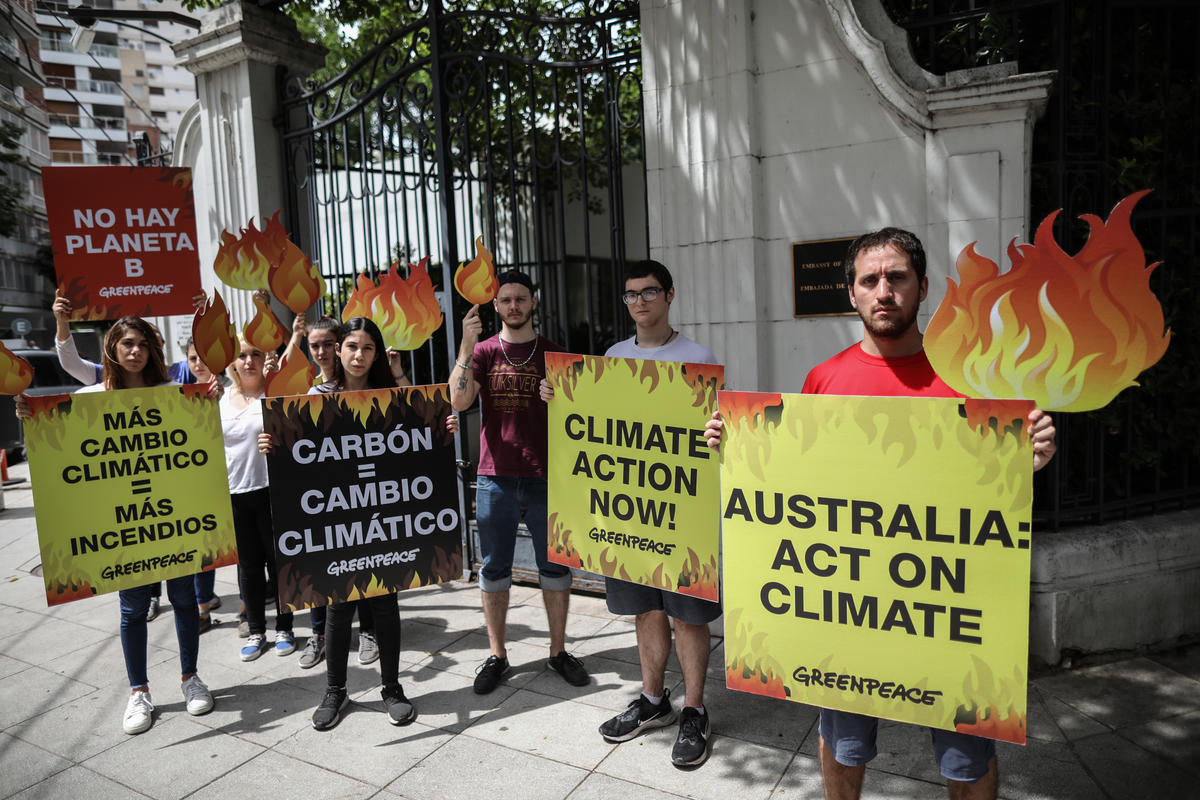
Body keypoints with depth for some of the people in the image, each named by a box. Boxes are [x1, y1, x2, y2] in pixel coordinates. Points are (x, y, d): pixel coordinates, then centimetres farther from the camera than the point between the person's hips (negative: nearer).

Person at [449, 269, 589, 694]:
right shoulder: (483, 351, 5)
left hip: (545, 478, 0)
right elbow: (459, 401, -11)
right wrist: (466, 345, -18)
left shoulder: (553, 354, 5)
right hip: (495, 478, 0)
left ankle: (558, 650, 23)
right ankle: (496, 654, 22)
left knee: (555, 566, 8)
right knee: (494, 569, 8)